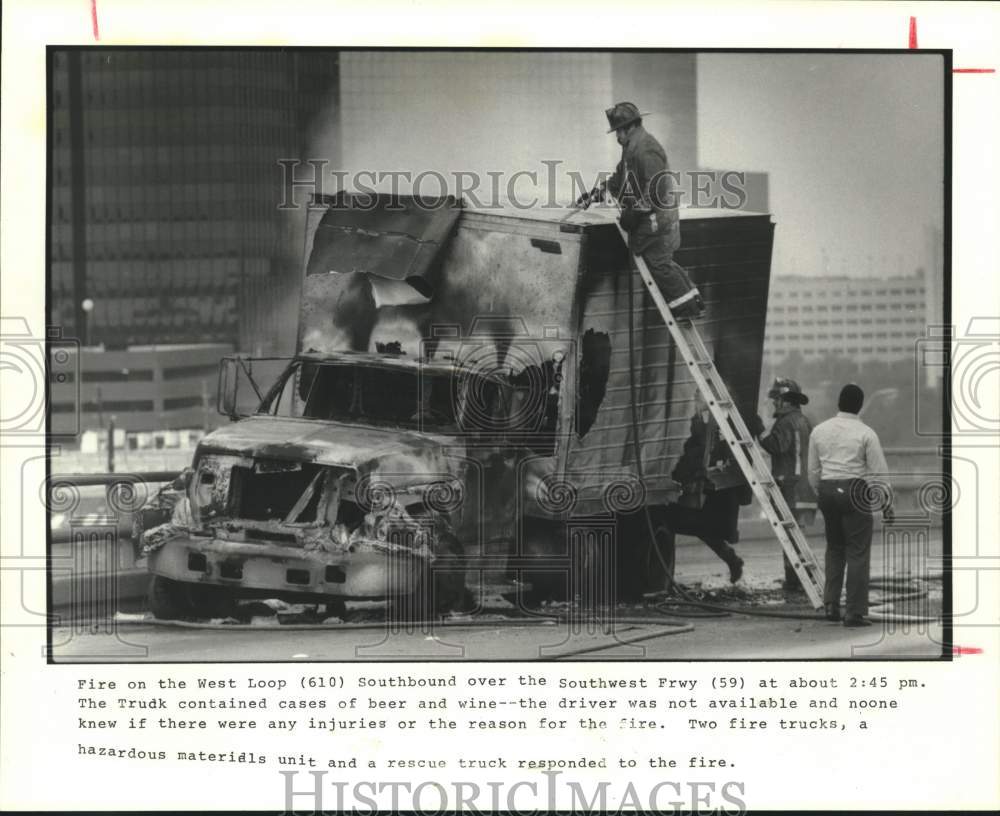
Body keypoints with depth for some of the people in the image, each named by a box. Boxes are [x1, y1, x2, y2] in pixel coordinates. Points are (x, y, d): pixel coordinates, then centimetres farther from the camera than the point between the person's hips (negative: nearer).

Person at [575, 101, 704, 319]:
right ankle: (692, 302, 21)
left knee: (659, 265, -5)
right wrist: (593, 195, 18)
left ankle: (687, 308, 2)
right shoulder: (632, 148, 14)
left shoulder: (645, 150, -20)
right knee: (664, 263, 16)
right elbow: (619, 180, 24)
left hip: (654, 220, -10)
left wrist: (634, 212, -21)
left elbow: (657, 189, -25)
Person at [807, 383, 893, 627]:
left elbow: (813, 471, 12)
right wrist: (886, 504, 4)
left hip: (827, 491, 5)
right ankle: (855, 612, -2)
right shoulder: (865, 433, -6)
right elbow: (879, 473, -4)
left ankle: (831, 605, 13)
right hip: (855, 493, -5)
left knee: (834, 549, 18)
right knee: (857, 553, 0)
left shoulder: (819, 431, 7)